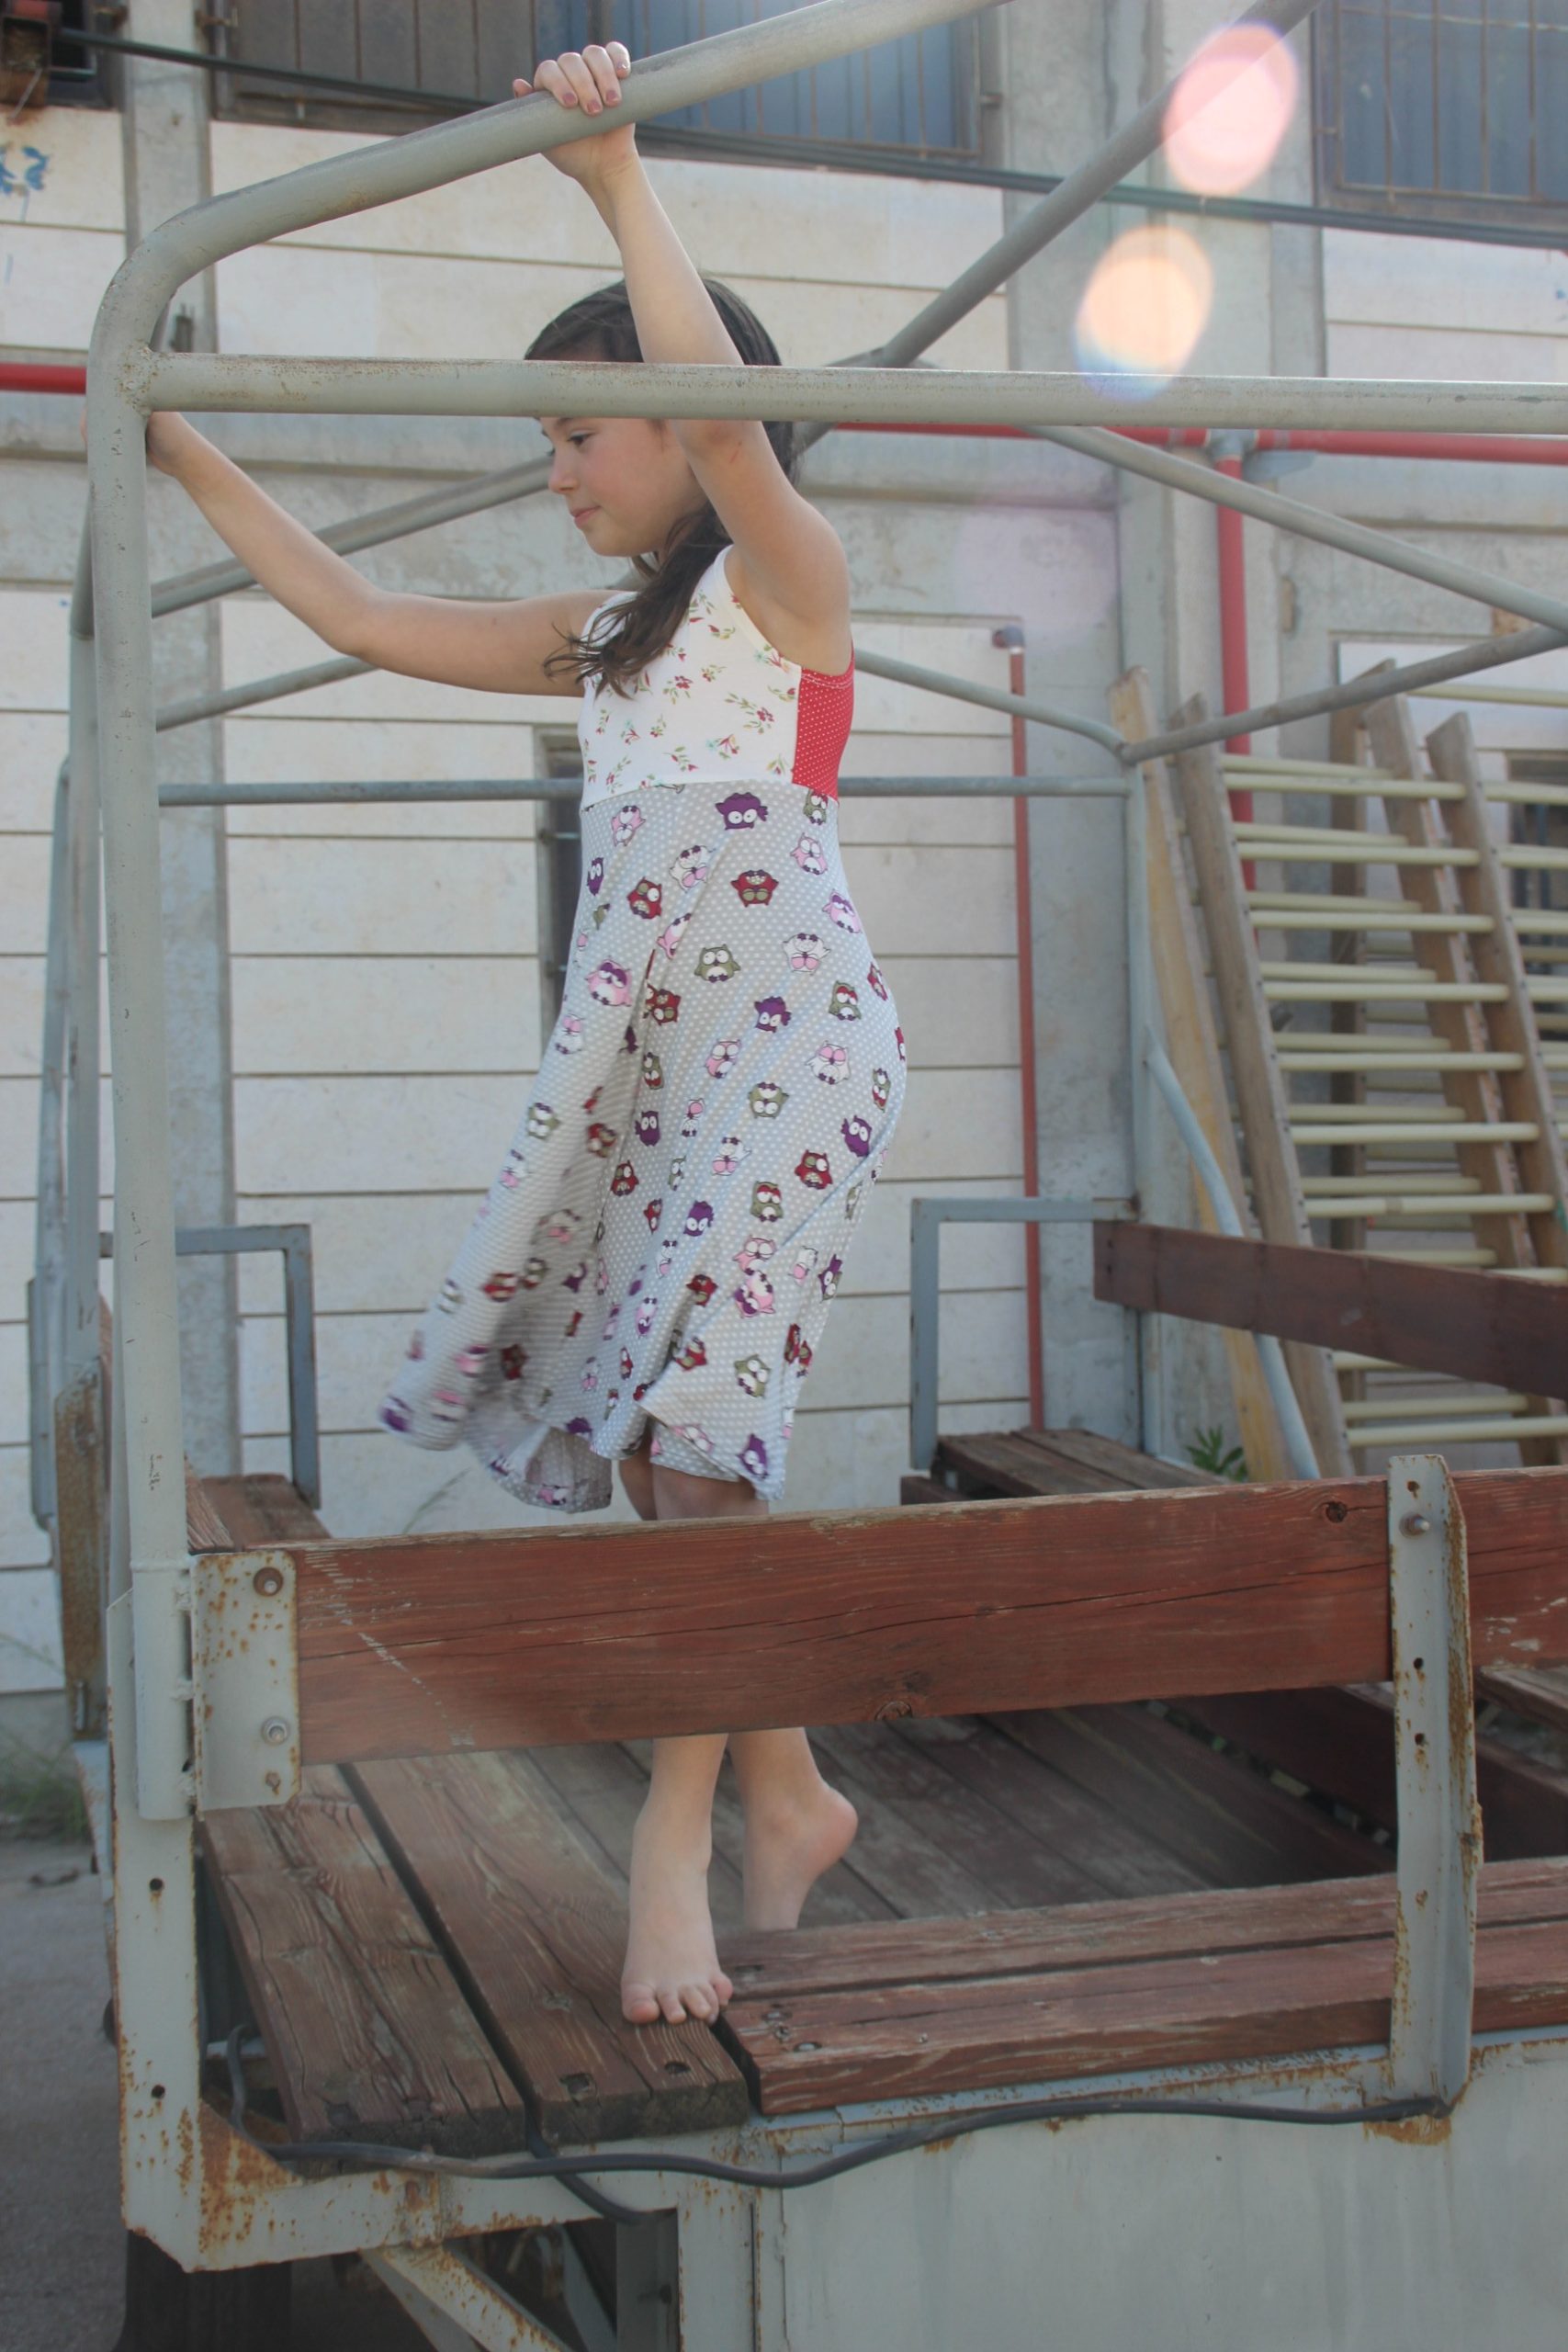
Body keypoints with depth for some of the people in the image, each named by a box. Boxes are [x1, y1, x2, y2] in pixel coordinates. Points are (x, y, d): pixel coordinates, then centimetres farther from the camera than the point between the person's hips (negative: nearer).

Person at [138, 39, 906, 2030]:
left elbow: (725, 404, -21)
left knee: (693, 1418, -17)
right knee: (656, 1439, 3)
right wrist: (192, 462, 22)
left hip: (784, 1033, -7)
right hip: (630, 1045, 7)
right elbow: (357, 617, 23)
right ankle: (784, 1796, 17)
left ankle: (677, 1828, -7)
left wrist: (616, 176, -20)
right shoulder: (601, 634, 20)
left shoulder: (790, 580, 0)